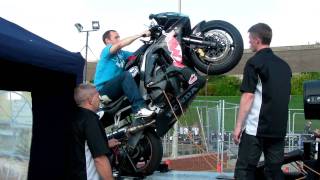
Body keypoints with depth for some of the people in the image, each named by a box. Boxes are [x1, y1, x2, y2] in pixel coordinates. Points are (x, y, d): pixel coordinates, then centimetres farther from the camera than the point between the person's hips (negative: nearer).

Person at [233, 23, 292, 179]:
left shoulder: (255, 62, -7)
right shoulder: (284, 65, 13)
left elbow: (248, 96, -12)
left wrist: (238, 126, -10)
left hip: (256, 127, -6)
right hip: (279, 128, 7)